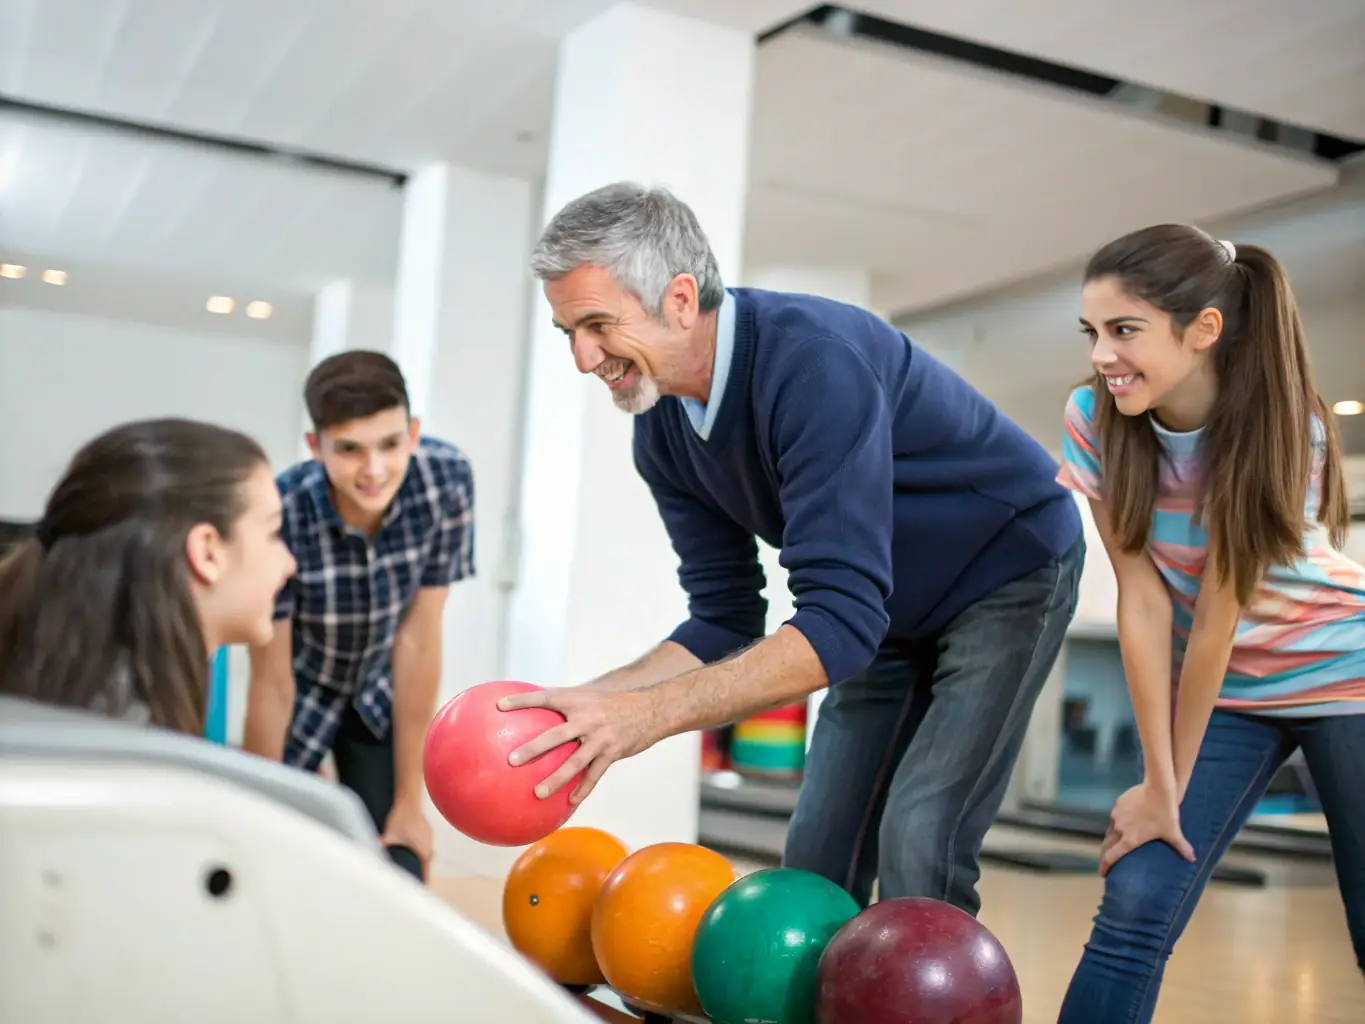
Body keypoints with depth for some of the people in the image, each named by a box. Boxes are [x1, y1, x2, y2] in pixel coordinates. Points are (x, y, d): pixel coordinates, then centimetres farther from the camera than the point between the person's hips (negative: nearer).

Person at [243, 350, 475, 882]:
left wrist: (409, 801, -12)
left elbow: (419, 637, -19)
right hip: (302, 692, -1)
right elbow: (271, 686, -24)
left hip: (380, 694, 2)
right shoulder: (280, 515, -34)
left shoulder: (447, 477, -27)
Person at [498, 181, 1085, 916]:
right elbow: (724, 624, -6)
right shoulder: (662, 430, -10)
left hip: (1010, 571, -7)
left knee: (916, 842, -20)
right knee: (817, 855, 4)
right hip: (889, 610, 7)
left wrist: (646, 714, -46)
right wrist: (588, 703, -22)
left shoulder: (815, 359, -35)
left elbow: (840, 620, -40)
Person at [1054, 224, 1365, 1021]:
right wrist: (1158, 783, -16)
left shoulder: (1281, 427, -25)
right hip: (1224, 688, 3)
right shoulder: (1094, 420, -18)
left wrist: (1174, 784, -17)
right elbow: (1145, 601, -17)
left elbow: (1216, 617, -23)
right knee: (1133, 912, -11)